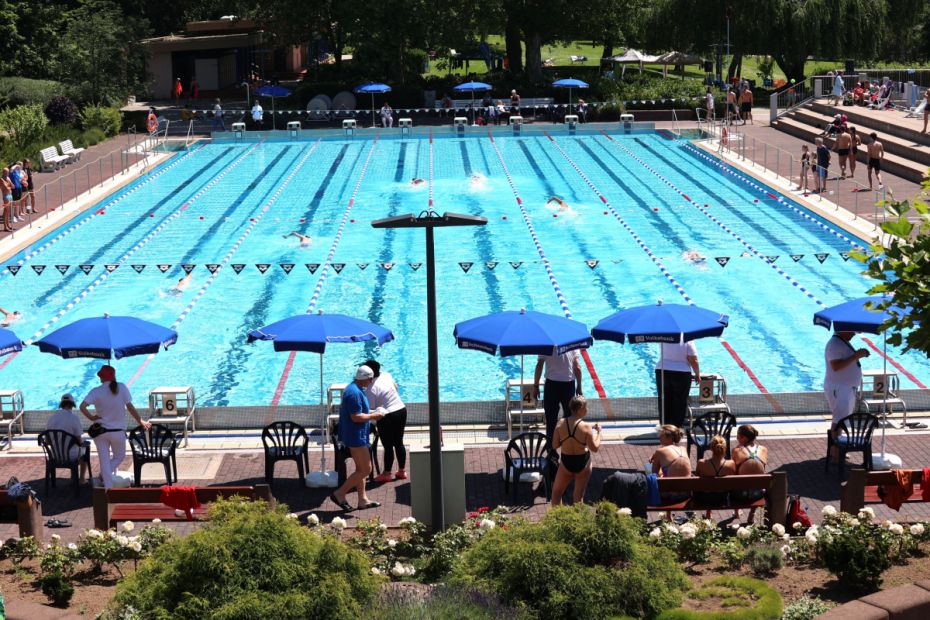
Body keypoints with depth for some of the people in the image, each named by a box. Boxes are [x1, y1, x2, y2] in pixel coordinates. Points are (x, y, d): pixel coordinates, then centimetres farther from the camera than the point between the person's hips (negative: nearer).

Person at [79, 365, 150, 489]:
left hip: (101, 431, 0)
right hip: (118, 431, 0)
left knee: (104, 461, 8)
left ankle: (108, 488, 3)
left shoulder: (96, 391, -6)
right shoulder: (122, 388, -5)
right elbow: (130, 407, -5)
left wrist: (91, 417, -3)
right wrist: (141, 421, 5)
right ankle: (104, 475, -3)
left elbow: (82, 407, -18)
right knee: (119, 456, 19)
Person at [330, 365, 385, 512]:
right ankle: (340, 494, -1)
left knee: (361, 469, 16)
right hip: (356, 436, -11)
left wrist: (370, 412, 14)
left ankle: (362, 500, 22)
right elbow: (356, 417, -26)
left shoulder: (354, 389, 12)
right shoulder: (355, 393, -22)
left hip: (357, 436, 11)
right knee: (365, 470, -6)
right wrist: (373, 416, -14)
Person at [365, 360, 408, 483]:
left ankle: (387, 474, 13)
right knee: (399, 442, 16)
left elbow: (370, 408, -16)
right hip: (402, 410, 7)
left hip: (387, 417, -7)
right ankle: (402, 471, 24)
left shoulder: (372, 387, -20)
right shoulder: (386, 375, 0)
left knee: (388, 446, 4)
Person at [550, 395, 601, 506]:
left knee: (556, 492, 21)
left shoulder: (560, 424, -12)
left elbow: (554, 445, -5)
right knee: (579, 496, 13)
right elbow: (594, 448, -15)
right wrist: (598, 432, -1)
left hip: (566, 462, 2)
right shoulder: (586, 427, -20)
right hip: (583, 463, -2)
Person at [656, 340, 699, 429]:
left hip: (662, 372, 3)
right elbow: (693, 361, -10)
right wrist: (697, 374, 3)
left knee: (664, 402, 10)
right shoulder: (688, 342, -8)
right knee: (679, 403, 5)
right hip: (681, 374, -3)